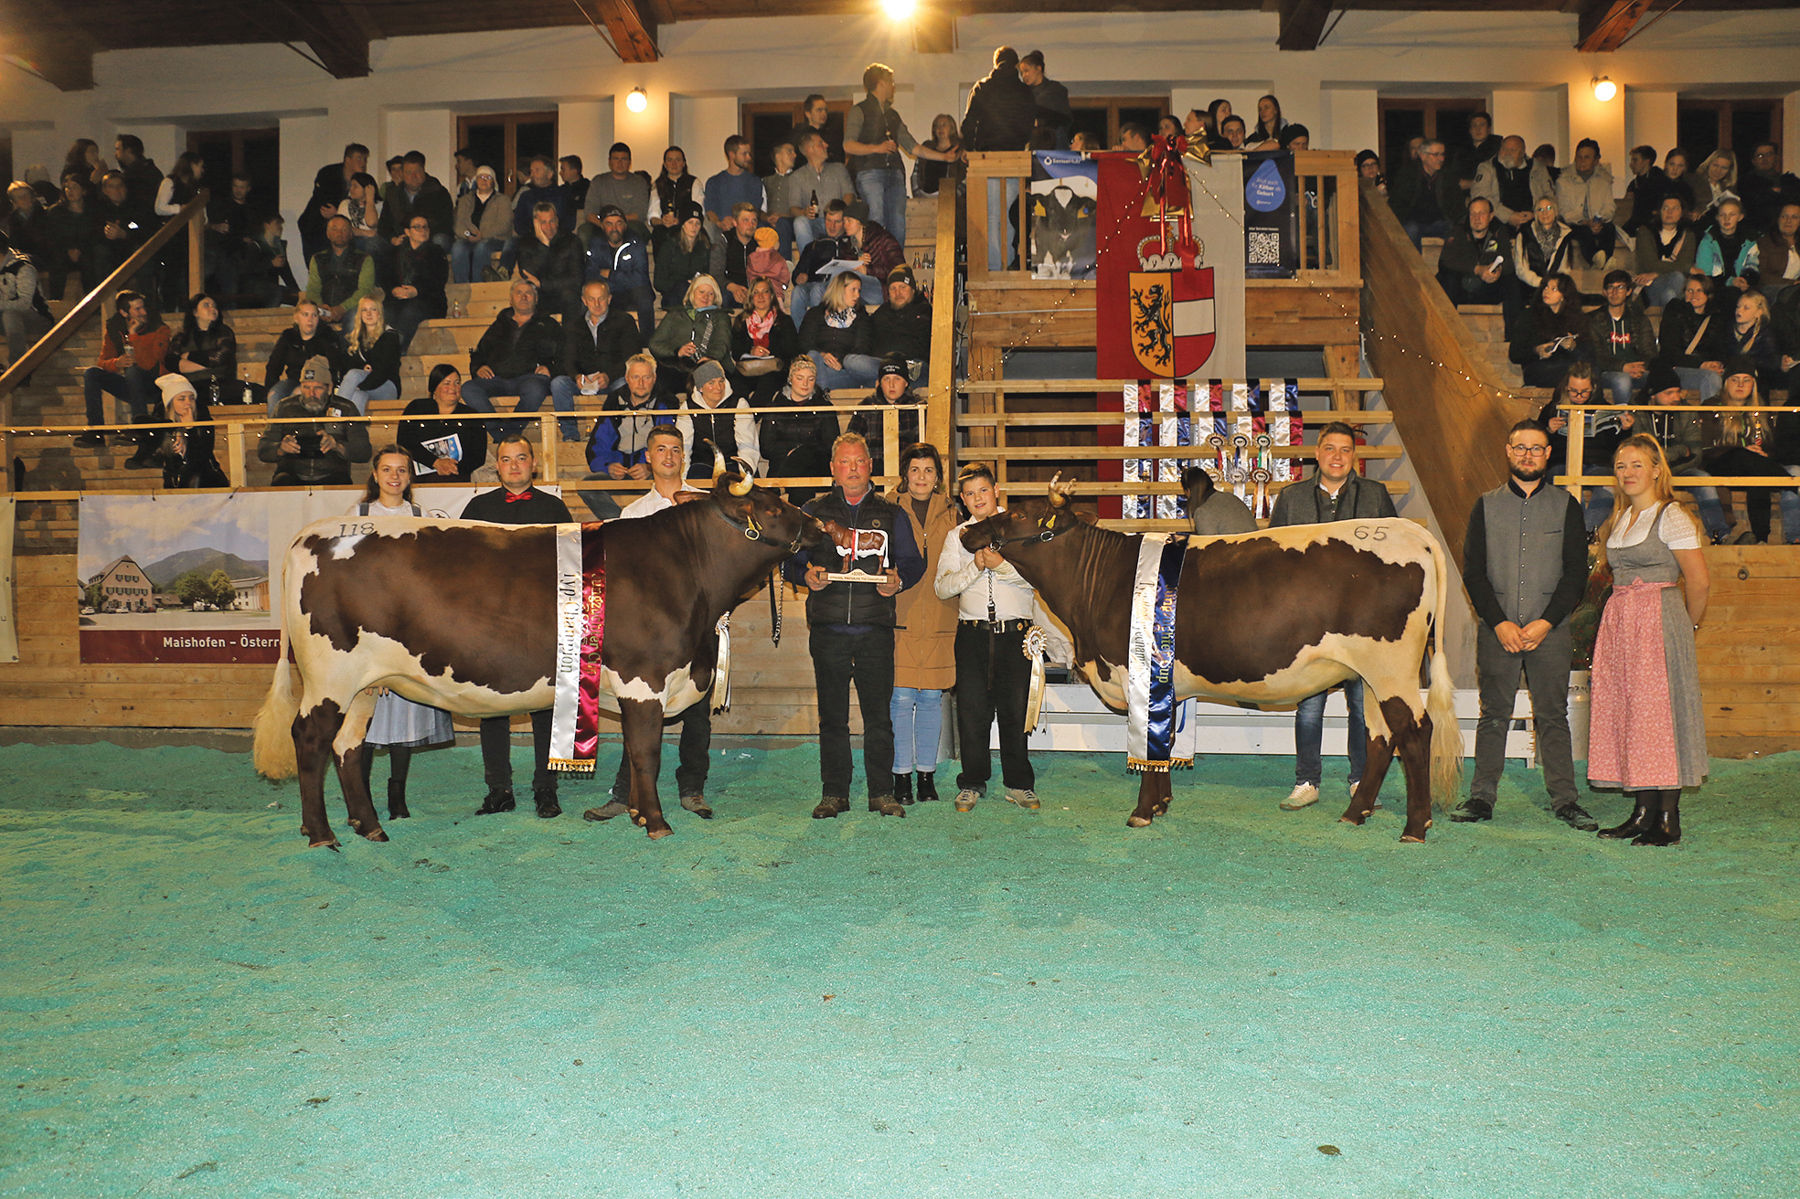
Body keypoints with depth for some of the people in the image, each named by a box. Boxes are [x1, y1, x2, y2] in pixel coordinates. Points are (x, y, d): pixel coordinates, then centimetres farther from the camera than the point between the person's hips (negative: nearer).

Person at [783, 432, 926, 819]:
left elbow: (914, 561, 14)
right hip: (828, 628, 0)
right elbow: (789, 561, 10)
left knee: (879, 715, 0)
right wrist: (806, 576, -11)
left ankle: (882, 793, 11)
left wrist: (899, 580, -7)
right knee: (832, 716, 4)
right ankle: (834, 794, 14)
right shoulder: (812, 512, 12)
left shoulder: (891, 515, 14)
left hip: (876, 629, 0)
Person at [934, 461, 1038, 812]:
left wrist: (1001, 565, -15)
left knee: (1014, 710, 2)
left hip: (1015, 632, -1)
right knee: (971, 710, 1)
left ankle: (1018, 784, 15)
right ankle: (972, 783, 14)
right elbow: (942, 586, 2)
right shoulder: (957, 536, 12)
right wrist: (975, 567, -11)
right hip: (973, 633, 1)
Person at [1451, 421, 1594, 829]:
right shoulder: (1486, 506, 9)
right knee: (1494, 716, 4)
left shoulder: (1566, 506, 8)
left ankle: (1565, 800, 8)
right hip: (1496, 630, 1)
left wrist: (1545, 623, -9)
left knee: (1552, 716, 2)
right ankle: (1482, 797, 10)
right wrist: (1500, 623, -8)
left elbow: (1576, 573, 2)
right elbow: (1473, 572, 3)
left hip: (1550, 630, 0)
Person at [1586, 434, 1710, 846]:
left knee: (1659, 712, -6)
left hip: (1659, 621, -7)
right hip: (1619, 622, 7)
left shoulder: (1672, 517, -7)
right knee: (1624, 711, 5)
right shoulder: (1618, 520, 14)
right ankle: (1642, 812, 12)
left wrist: (1687, 626, 2)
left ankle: (1668, 820, 0)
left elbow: (1699, 581, -9)